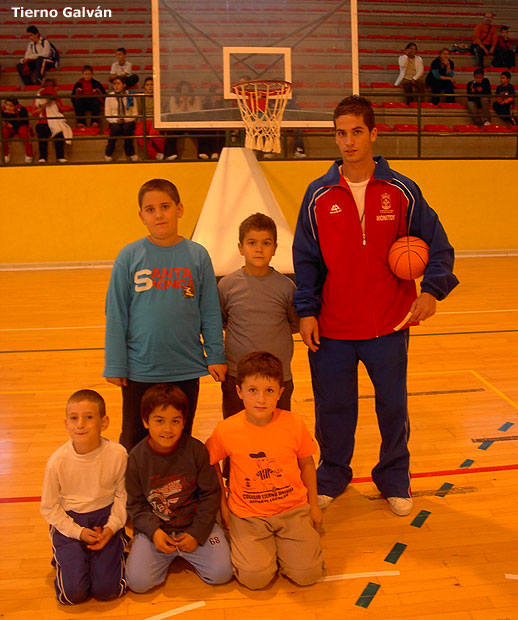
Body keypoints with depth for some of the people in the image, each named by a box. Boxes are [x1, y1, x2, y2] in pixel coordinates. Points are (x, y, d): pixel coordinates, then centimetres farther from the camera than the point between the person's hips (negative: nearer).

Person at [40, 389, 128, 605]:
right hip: (69, 523, 0)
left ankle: (113, 554, 19)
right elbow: (49, 507, -4)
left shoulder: (117, 454, -16)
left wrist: (111, 527, -14)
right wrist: (78, 532, -11)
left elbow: (123, 496, -2)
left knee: (107, 590, -11)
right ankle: (65, 558, 19)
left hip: (106, 518, 0)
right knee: (73, 593, -11)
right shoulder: (57, 461, -16)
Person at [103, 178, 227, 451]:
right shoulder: (129, 257, -5)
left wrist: (216, 356, 2)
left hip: (186, 368, 1)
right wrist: (115, 365, -3)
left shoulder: (197, 256, -2)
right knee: (134, 439, 13)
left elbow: (210, 312, 4)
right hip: (139, 369, -1)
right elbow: (116, 314, -2)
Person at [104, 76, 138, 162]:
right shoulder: (109, 97, 4)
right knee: (116, 128, -34)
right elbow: (107, 115, 4)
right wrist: (116, 120, -14)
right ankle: (108, 152, -20)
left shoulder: (130, 96, 3)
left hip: (128, 121, 0)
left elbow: (135, 113, 3)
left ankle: (130, 153, -21)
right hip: (114, 122, 0)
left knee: (127, 127, -35)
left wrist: (125, 120, -13)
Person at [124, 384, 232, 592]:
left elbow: (210, 494, -3)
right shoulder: (137, 457, -7)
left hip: (195, 526, 0)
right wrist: (154, 531, -17)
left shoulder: (195, 450, -9)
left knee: (222, 573, -14)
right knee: (138, 582, -17)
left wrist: (197, 534, -10)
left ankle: (186, 554, 14)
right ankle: (167, 557, 13)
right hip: (155, 529, 0)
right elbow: (135, 504, -1)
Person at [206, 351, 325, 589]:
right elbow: (211, 463, 7)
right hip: (247, 514, -1)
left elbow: (306, 464, 7)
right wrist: (222, 503, 7)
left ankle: (280, 543, 19)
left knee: (307, 574, -12)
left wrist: (313, 505, 12)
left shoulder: (293, 424, -10)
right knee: (254, 577, -18)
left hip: (293, 510, 1)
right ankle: (264, 547, 16)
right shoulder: (226, 430, -13)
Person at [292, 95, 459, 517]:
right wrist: (306, 311, -6)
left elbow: (438, 245, 2)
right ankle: (332, 476, 34)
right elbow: (306, 259, 3)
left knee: (393, 407, 12)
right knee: (332, 409, 12)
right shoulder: (319, 195, 1)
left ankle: (395, 478, 33)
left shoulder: (402, 191, -1)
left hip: (389, 324, 0)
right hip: (331, 327, 1)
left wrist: (432, 289, -14)